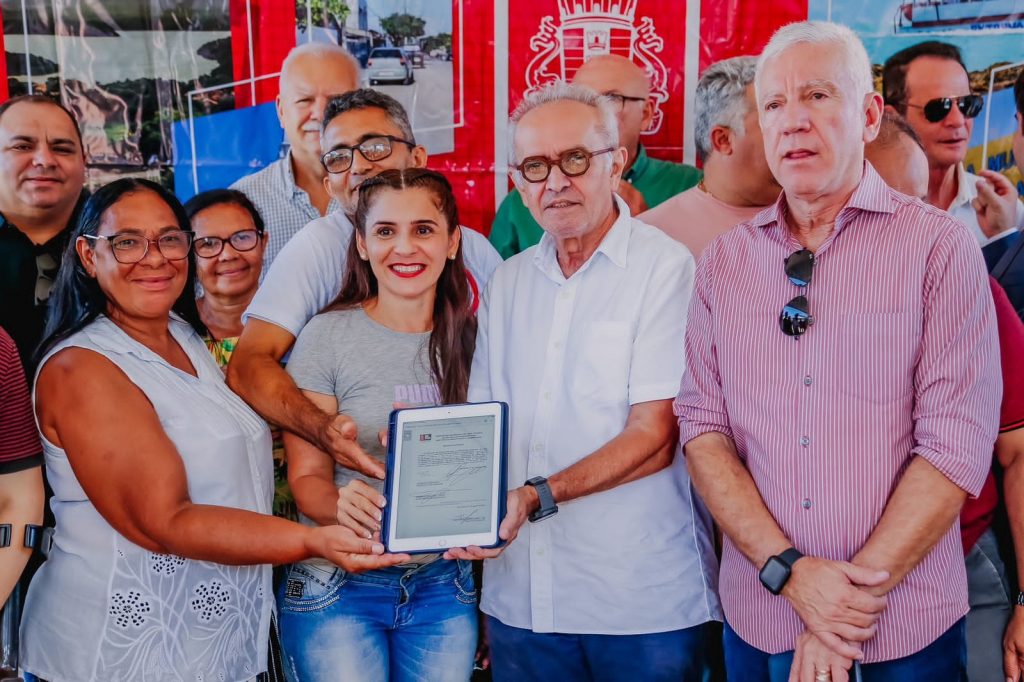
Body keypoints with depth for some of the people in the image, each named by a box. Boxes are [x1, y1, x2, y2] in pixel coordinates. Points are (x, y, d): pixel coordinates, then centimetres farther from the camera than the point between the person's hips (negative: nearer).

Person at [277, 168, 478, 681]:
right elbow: (307, 476, -6)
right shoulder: (327, 337, -8)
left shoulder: (470, 339, 2)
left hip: (443, 585, 3)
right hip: (339, 585, -3)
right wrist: (342, 506, -28)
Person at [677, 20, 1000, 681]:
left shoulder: (940, 246, -6)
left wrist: (858, 593, -15)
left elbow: (957, 442, -11)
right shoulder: (724, 261, 2)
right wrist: (789, 570, -14)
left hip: (905, 628, -2)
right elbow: (703, 425, -3)